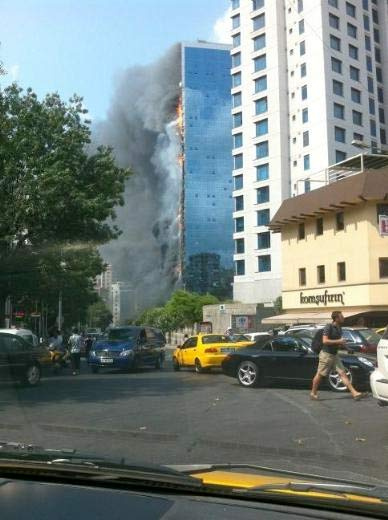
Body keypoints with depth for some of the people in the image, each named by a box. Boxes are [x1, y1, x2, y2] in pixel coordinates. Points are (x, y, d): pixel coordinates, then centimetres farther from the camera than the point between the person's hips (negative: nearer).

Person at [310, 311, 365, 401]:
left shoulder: (339, 328, 9)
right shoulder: (329, 327, -16)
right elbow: (325, 341, -24)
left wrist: (341, 343, 2)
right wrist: (338, 341, -21)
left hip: (335, 355, 7)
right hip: (326, 354, -7)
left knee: (343, 373, 1)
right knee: (320, 375, 3)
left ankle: (354, 393, -4)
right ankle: (313, 393, 17)